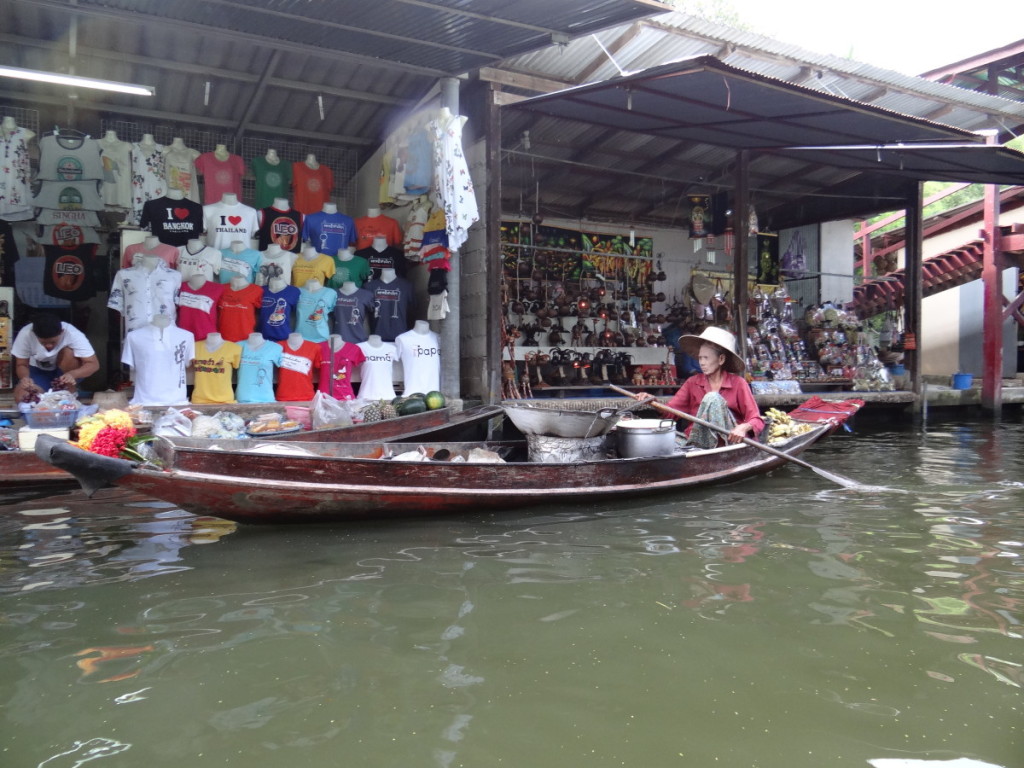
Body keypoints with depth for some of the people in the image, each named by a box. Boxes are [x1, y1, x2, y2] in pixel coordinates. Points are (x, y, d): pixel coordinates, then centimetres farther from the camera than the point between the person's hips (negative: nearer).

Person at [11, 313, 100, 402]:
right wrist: (25, 378, -37)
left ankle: (70, 394, -14)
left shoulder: (72, 334, -31)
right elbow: (21, 365, -14)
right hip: (39, 372, 1)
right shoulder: (25, 334, -25)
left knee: (68, 352, -31)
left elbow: (94, 364, -32)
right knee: (20, 397, -24)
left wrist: (72, 374, -51)